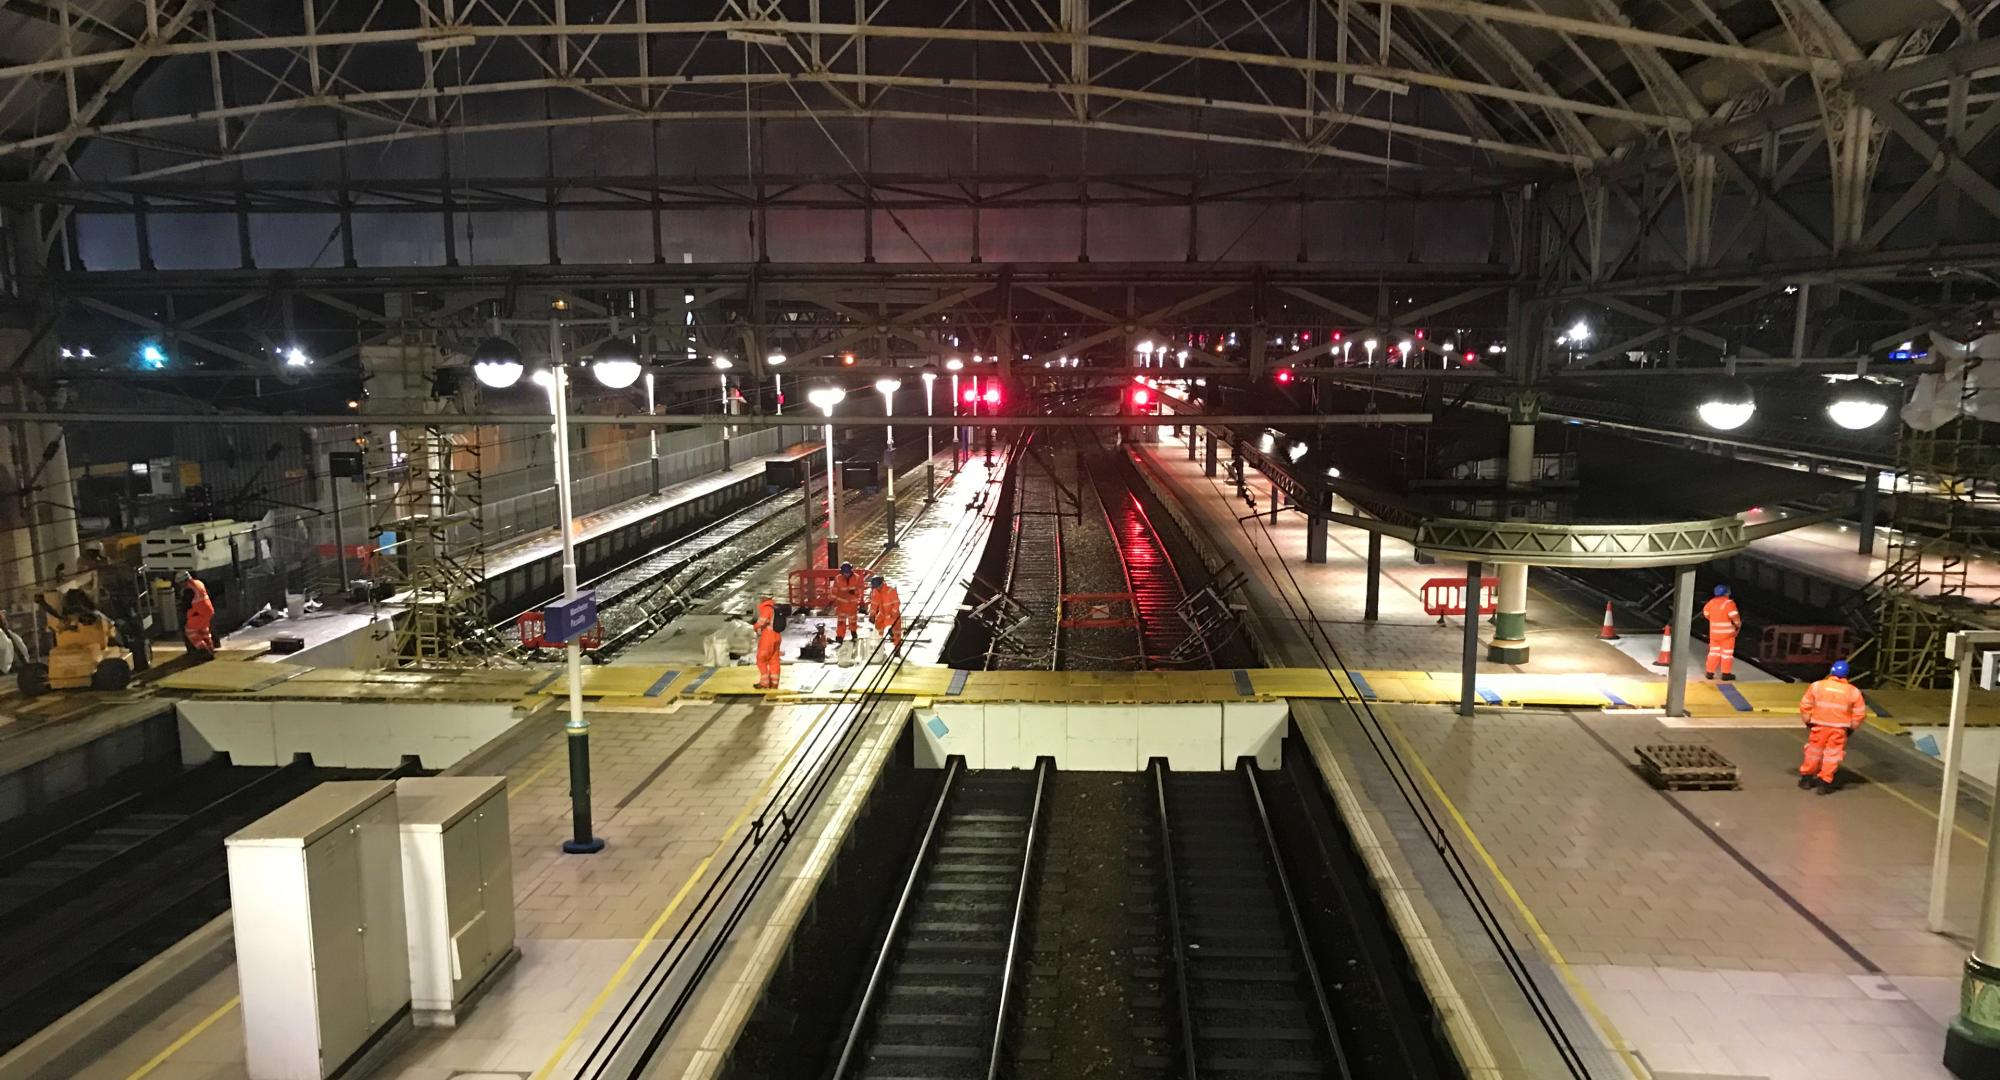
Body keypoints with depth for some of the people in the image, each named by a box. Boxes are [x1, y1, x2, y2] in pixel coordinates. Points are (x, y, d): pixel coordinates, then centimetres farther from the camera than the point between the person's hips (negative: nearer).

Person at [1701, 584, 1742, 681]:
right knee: (1727, 653, 5)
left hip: (1714, 632, 5)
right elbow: (1734, 616, -23)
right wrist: (1739, 624, -5)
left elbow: (1706, 613, 13)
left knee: (1714, 651, 15)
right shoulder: (1729, 603, -17)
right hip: (1727, 633, -5)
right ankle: (1726, 674, 8)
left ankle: (1710, 672, 16)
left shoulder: (1712, 602, 2)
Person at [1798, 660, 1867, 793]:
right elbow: (1859, 713, 2)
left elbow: (1805, 705, -2)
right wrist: (1851, 727, 14)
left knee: (1814, 751, 13)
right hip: (1839, 728, 0)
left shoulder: (1817, 686, -4)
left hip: (1819, 726, 1)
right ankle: (1824, 782, 3)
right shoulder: (1853, 692, -2)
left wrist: (1808, 722, 11)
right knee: (1833, 754, 5)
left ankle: (1806, 777, 23)